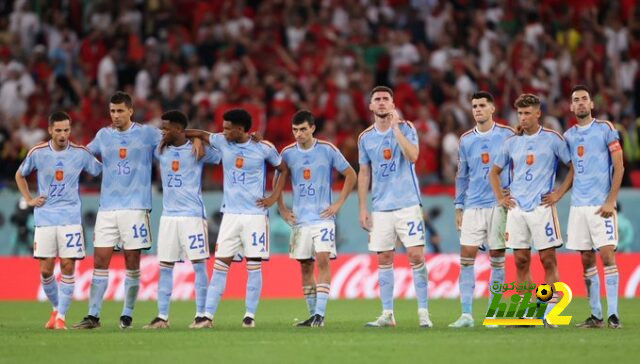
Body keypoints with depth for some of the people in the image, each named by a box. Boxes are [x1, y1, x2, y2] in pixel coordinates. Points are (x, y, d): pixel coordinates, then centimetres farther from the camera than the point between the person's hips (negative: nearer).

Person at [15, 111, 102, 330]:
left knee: (68, 267, -8)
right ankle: (56, 309, 21)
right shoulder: (37, 153, 0)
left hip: (70, 219, -1)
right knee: (46, 270, -1)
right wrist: (29, 200, 8)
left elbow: (101, 171, 13)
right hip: (44, 219, 1)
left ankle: (61, 317, -2)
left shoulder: (80, 153, -1)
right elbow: (20, 175, 17)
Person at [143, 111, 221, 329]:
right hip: (168, 216, 5)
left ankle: (201, 315, 2)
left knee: (199, 264, -2)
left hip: (193, 215, -5)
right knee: (165, 267, 4)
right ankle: (162, 317, 7)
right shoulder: (160, 151, 8)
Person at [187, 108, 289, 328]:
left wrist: (273, 198, 1)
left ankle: (250, 315, 7)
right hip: (230, 214, 2)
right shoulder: (222, 142, 2)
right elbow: (202, 134, 19)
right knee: (220, 265, -2)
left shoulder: (263, 148, -5)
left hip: (255, 214, -2)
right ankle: (208, 316, -3)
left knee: (254, 266, -1)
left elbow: (283, 170, 9)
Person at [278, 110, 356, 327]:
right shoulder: (287, 153, 3)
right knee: (305, 266, 4)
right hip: (300, 220, 3)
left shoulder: (327, 150, -4)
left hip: (323, 218, -3)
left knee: (322, 260, -16)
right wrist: (282, 209, 8)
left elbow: (351, 175, 4)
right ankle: (312, 314, 12)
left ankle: (320, 313, -17)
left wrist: (338, 204, -2)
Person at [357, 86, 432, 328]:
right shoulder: (365, 137, 9)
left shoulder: (405, 128, -1)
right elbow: (364, 174, 14)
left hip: (408, 204, -3)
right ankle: (387, 314, 9)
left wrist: (395, 126, -18)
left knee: (416, 256, -9)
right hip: (380, 208, 3)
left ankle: (423, 312, -5)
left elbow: (412, 156, -18)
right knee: (384, 260, 3)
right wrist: (362, 209, 9)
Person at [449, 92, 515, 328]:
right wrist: (458, 207, 11)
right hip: (473, 206, 2)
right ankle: (466, 314, -4)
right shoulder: (466, 140, 10)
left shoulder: (507, 135, 1)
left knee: (497, 259, 1)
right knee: (466, 257, -6)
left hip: (500, 204, -2)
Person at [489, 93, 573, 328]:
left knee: (548, 260, -5)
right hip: (517, 209, 4)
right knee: (521, 260, 4)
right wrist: (500, 198, 13)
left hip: (542, 207, -4)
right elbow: (495, 172, 24)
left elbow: (574, 167, 2)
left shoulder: (552, 139, 0)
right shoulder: (512, 143, 12)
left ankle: (550, 314, -5)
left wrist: (559, 194, -3)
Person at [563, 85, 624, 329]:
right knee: (587, 260, 5)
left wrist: (611, 201, -11)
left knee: (607, 255, -12)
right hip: (578, 205, 5)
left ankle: (613, 314, -12)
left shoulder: (605, 129, -1)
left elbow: (619, 167, -5)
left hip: (601, 205, -5)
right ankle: (595, 314, 9)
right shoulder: (569, 135, 12)